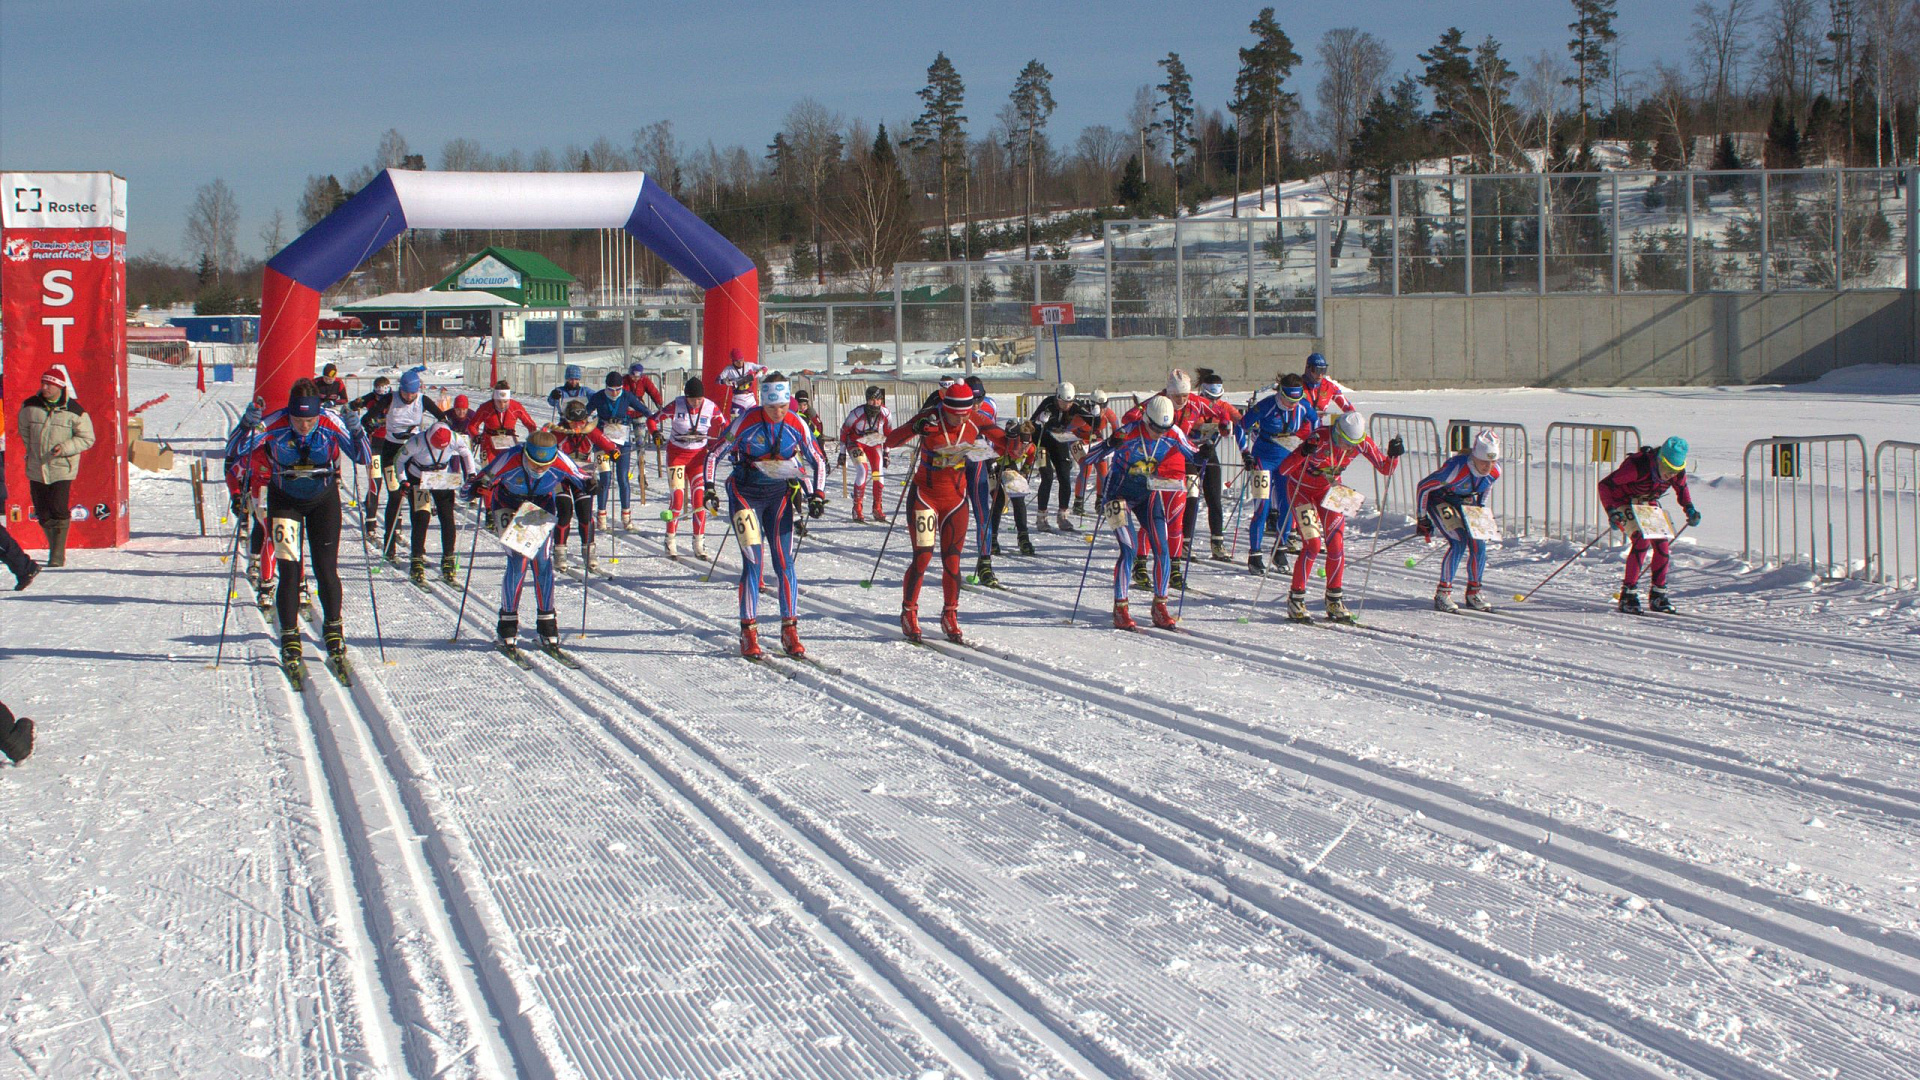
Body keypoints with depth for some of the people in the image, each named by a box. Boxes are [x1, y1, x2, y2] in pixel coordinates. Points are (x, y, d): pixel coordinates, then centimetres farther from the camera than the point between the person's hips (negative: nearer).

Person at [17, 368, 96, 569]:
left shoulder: (74, 411, -8)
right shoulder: (30, 407, 2)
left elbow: (87, 438, -2)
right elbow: (24, 429, 21)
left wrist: (64, 448, -16)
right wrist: (31, 449, 12)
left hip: (62, 469, -4)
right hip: (36, 469, 4)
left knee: (59, 511, -11)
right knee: (42, 513, 7)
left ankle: (58, 554, -4)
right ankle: (55, 548, 24)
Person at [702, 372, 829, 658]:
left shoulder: (796, 426, -7)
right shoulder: (745, 422, -15)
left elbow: (818, 461, 6)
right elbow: (715, 454, -5)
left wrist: (817, 495, -4)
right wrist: (709, 488, -15)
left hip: (779, 495, 3)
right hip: (745, 494, -2)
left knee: (784, 561, -3)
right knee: (752, 562, -10)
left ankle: (790, 631, 4)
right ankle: (748, 634, -4)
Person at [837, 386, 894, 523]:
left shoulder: (886, 414, -17)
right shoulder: (857, 413, -27)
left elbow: (888, 434, 2)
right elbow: (844, 431, -11)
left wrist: (886, 453, 3)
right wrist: (842, 453, -7)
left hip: (875, 444, 4)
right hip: (856, 442, -3)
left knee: (879, 473, -11)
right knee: (863, 470, -23)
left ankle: (877, 508, 4)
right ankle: (857, 508, -15)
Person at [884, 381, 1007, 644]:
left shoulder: (975, 424, -6)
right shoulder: (930, 422, -15)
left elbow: (1003, 440, 6)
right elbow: (890, 442, -21)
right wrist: (915, 428, -39)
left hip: (956, 498, 3)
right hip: (925, 495, -3)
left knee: (952, 560, 3)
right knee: (923, 556, -8)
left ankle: (950, 617, 17)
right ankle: (908, 614, 8)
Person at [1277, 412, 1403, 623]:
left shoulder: (1362, 443, -21)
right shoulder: (1319, 440, -34)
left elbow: (1385, 469, -12)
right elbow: (1283, 469, -38)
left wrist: (1393, 455, -34)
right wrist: (1303, 453, -57)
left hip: (1328, 490, 4)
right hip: (1301, 488, -4)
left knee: (1337, 545, -4)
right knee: (1313, 544, -16)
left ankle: (1334, 602, 11)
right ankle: (1295, 600, -3)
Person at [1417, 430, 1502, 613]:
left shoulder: (1495, 470, -18)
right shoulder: (1456, 468, -36)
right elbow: (1423, 487, -24)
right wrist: (1422, 519, -16)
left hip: (1465, 501, 6)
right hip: (1439, 500, -6)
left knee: (1479, 544, -8)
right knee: (1459, 543, -22)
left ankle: (1473, 593, 10)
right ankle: (1442, 594, -13)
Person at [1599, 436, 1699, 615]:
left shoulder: (1678, 471, -18)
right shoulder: (1638, 465, -36)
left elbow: (1681, 488, 8)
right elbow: (1605, 485, -28)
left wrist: (1689, 509, -6)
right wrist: (1611, 511, -38)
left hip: (1648, 504, 6)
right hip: (1623, 503, -6)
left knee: (1662, 544, -8)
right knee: (1642, 540, -25)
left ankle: (1658, 596, 7)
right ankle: (1627, 595, -19)